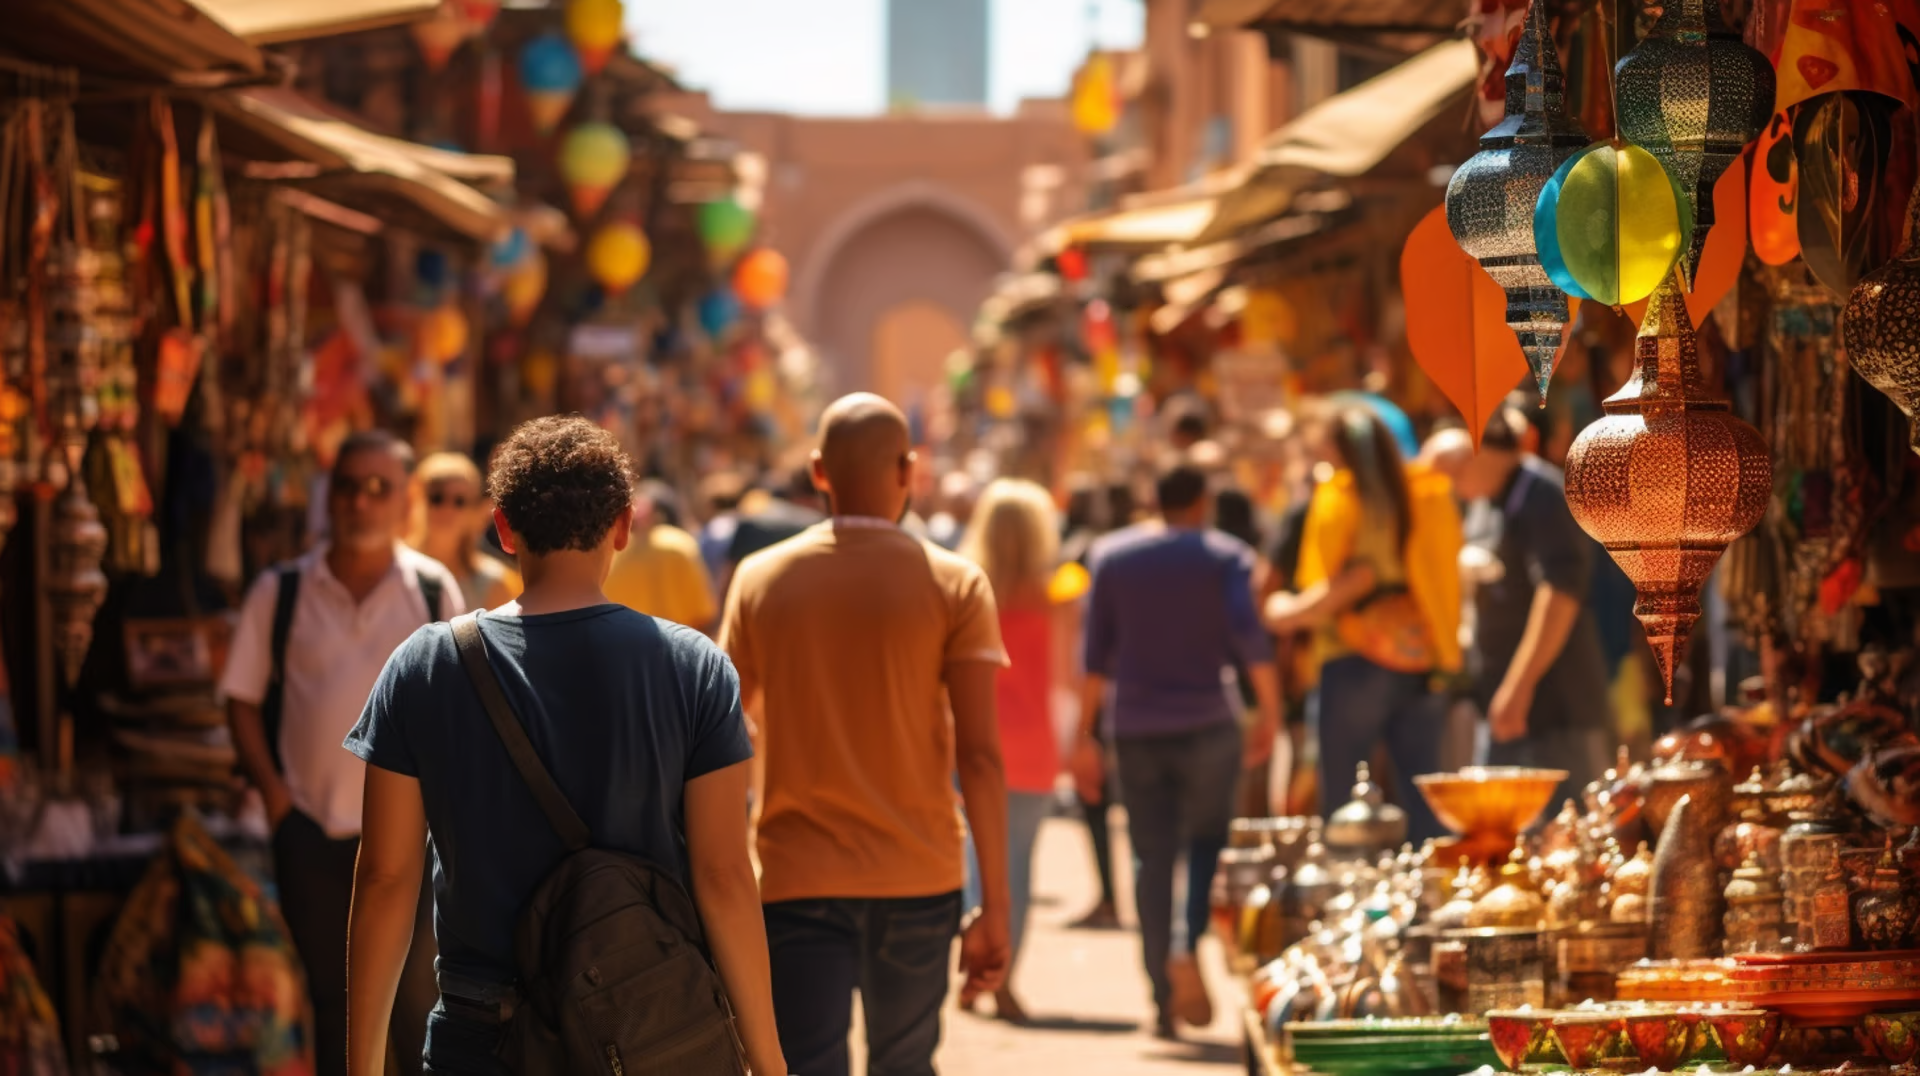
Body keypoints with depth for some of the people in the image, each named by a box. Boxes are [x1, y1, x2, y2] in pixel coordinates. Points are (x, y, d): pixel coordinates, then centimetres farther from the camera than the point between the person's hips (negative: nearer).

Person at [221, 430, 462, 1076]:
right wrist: (274, 793, -5)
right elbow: (243, 699, 5)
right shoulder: (280, 593, 0)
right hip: (313, 830, 1)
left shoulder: (435, 591, -1)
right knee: (333, 1000, 11)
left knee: (417, 997, -1)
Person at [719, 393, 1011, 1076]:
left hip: (797, 883, 0)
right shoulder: (955, 586, -3)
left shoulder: (760, 579, 1)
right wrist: (996, 905, -5)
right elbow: (979, 756, -9)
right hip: (918, 883, 0)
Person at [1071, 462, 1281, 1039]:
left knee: (1151, 857, 5)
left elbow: (1097, 651, 6)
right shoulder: (1225, 554, 2)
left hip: (1135, 726, 2)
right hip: (1207, 721, -2)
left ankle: (1164, 1000, 1)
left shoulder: (1112, 554, 8)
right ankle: (1188, 948, -18)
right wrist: (1270, 711, -6)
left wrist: (1085, 735, 8)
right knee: (1207, 840, 9)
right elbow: (1247, 633, -12)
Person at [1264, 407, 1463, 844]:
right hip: (1424, 664, 5)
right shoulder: (1429, 492, 10)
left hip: (1357, 663, -5)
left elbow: (1351, 581, -15)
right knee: (1422, 806, 6)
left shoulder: (1339, 497, -6)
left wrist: (1289, 613, -2)